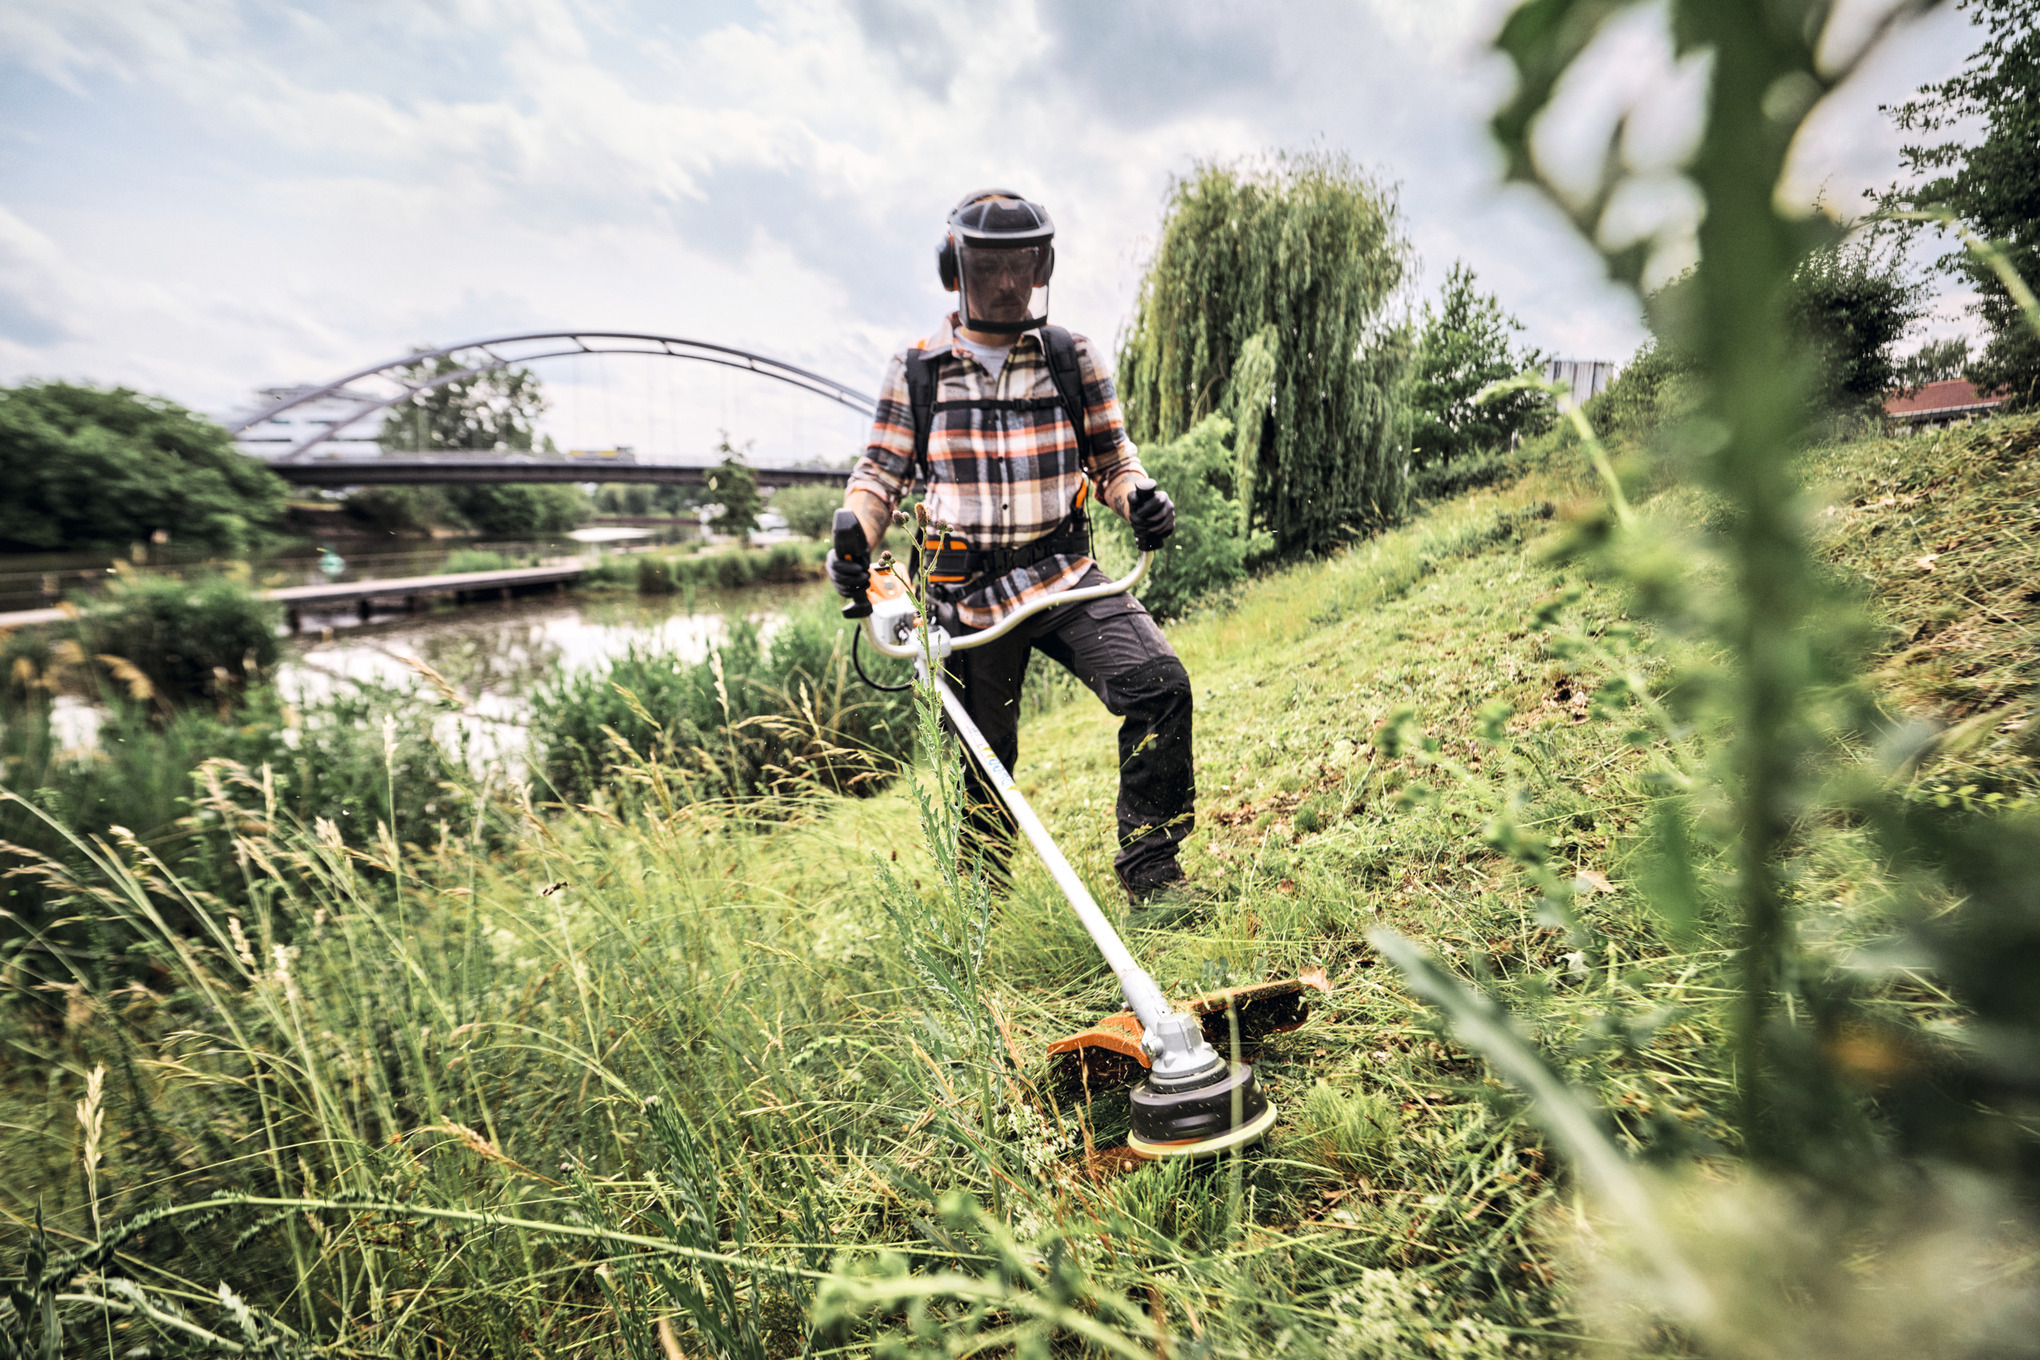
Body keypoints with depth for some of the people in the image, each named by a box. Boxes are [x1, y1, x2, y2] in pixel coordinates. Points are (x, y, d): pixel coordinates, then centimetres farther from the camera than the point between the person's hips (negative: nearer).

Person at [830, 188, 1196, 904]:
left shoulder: (1073, 359, 6)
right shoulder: (916, 369, 5)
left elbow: (1111, 455, 11)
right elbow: (880, 471, 8)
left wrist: (1139, 495, -11)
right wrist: (854, 542, -11)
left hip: (1065, 575, 1)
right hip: (968, 591, 0)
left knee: (1160, 685, -23)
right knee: (983, 765, 7)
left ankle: (1148, 867, -5)